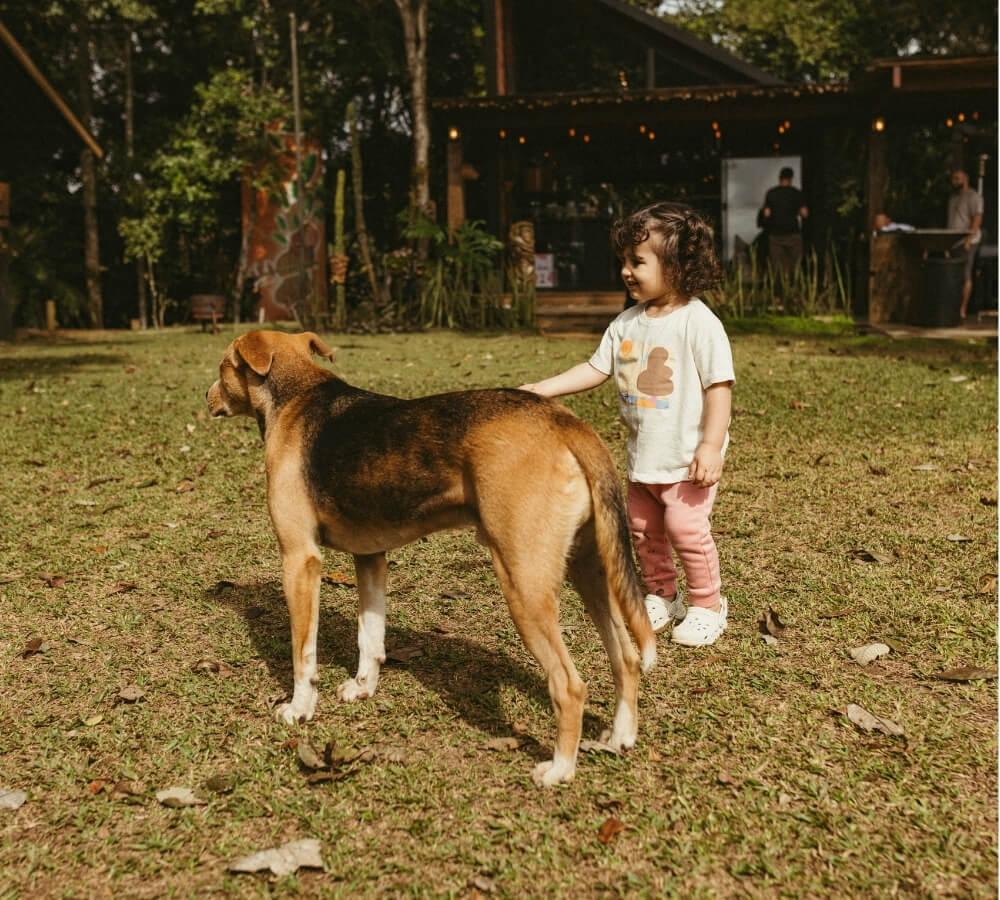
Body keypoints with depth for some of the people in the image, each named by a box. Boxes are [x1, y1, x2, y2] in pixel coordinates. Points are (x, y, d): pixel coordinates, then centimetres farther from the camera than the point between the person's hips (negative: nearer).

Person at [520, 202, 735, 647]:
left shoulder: (698, 322, -16)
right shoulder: (628, 321, 4)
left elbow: (719, 385, -18)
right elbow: (596, 369, 8)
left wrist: (711, 445, -24)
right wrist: (542, 388, -1)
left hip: (686, 457, -7)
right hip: (642, 456, 7)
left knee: (686, 528, -7)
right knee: (643, 529, 15)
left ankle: (707, 604, 15)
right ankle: (661, 595, 35)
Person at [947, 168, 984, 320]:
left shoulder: (973, 197, -7)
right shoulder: (953, 197, 19)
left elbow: (977, 219, -15)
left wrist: (969, 238, -24)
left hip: (966, 242, -8)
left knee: (965, 275, -6)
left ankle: (963, 310, -5)